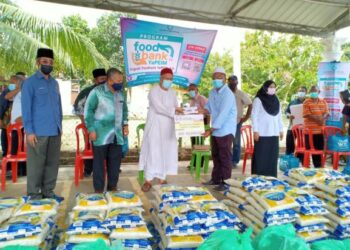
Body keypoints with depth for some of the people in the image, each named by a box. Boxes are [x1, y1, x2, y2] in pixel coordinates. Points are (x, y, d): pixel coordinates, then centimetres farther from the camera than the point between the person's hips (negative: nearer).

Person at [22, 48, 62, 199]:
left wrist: (60, 126, 11)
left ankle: (48, 191, 22)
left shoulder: (55, 83, 14)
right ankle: (34, 195, 12)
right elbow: (26, 108, -7)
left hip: (55, 131, 6)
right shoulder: (30, 82, -3)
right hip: (38, 132, -6)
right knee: (36, 165, 1)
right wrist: (29, 131, -13)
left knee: (52, 163, 10)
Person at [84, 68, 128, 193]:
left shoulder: (121, 93, 10)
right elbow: (88, 111, -7)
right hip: (101, 134, -5)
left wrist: (125, 124, 13)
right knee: (99, 161, 2)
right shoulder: (97, 92, -7)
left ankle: (112, 187, 24)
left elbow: (124, 109, 23)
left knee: (115, 161, 10)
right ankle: (99, 189, 12)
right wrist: (91, 129, -11)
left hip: (117, 134, 6)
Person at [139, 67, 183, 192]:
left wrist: (181, 111, -13)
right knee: (153, 151, -8)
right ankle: (148, 180, -3)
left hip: (168, 126, 6)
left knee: (167, 151, 5)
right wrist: (174, 110, -24)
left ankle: (162, 178, 13)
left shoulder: (172, 92, 12)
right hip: (155, 125, -6)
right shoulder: (154, 91, -9)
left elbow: (175, 107, 8)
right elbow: (158, 108, -20)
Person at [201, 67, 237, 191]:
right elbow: (209, 107, 16)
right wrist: (203, 110, -8)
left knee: (225, 157, -3)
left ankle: (225, 182, 5)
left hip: (226, 130, -8)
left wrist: (210, 129, -30)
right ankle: (216, 179, 27)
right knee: (215, 155, 15)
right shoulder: (212, 92, 9)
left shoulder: (228, 94, -19)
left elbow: (223, 114, -26)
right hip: (215, 130, 8)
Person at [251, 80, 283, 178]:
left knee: (272, 156, 7)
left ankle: (271, 176, 16)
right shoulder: (258, 100, -4)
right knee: (261, 155, -3)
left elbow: (279, 116, 17)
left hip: (274, 133, 6)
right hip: (262, 133, -5)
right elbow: (254, 116, -8)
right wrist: (255, 130, -13)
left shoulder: (276, 100, 13)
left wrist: (281, 129, 13)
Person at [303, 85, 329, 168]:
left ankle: (318, 166, 18)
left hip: (320, 130, 4)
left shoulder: (323, 102, 12)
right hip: (310, 130, -4)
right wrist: (317, 119, -18)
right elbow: (307, 115, -12)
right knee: (309, 149, 0)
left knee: (320, 148, 9)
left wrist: (322, 119, -16)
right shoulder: (306, 102, -2)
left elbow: (327, 113, 4)